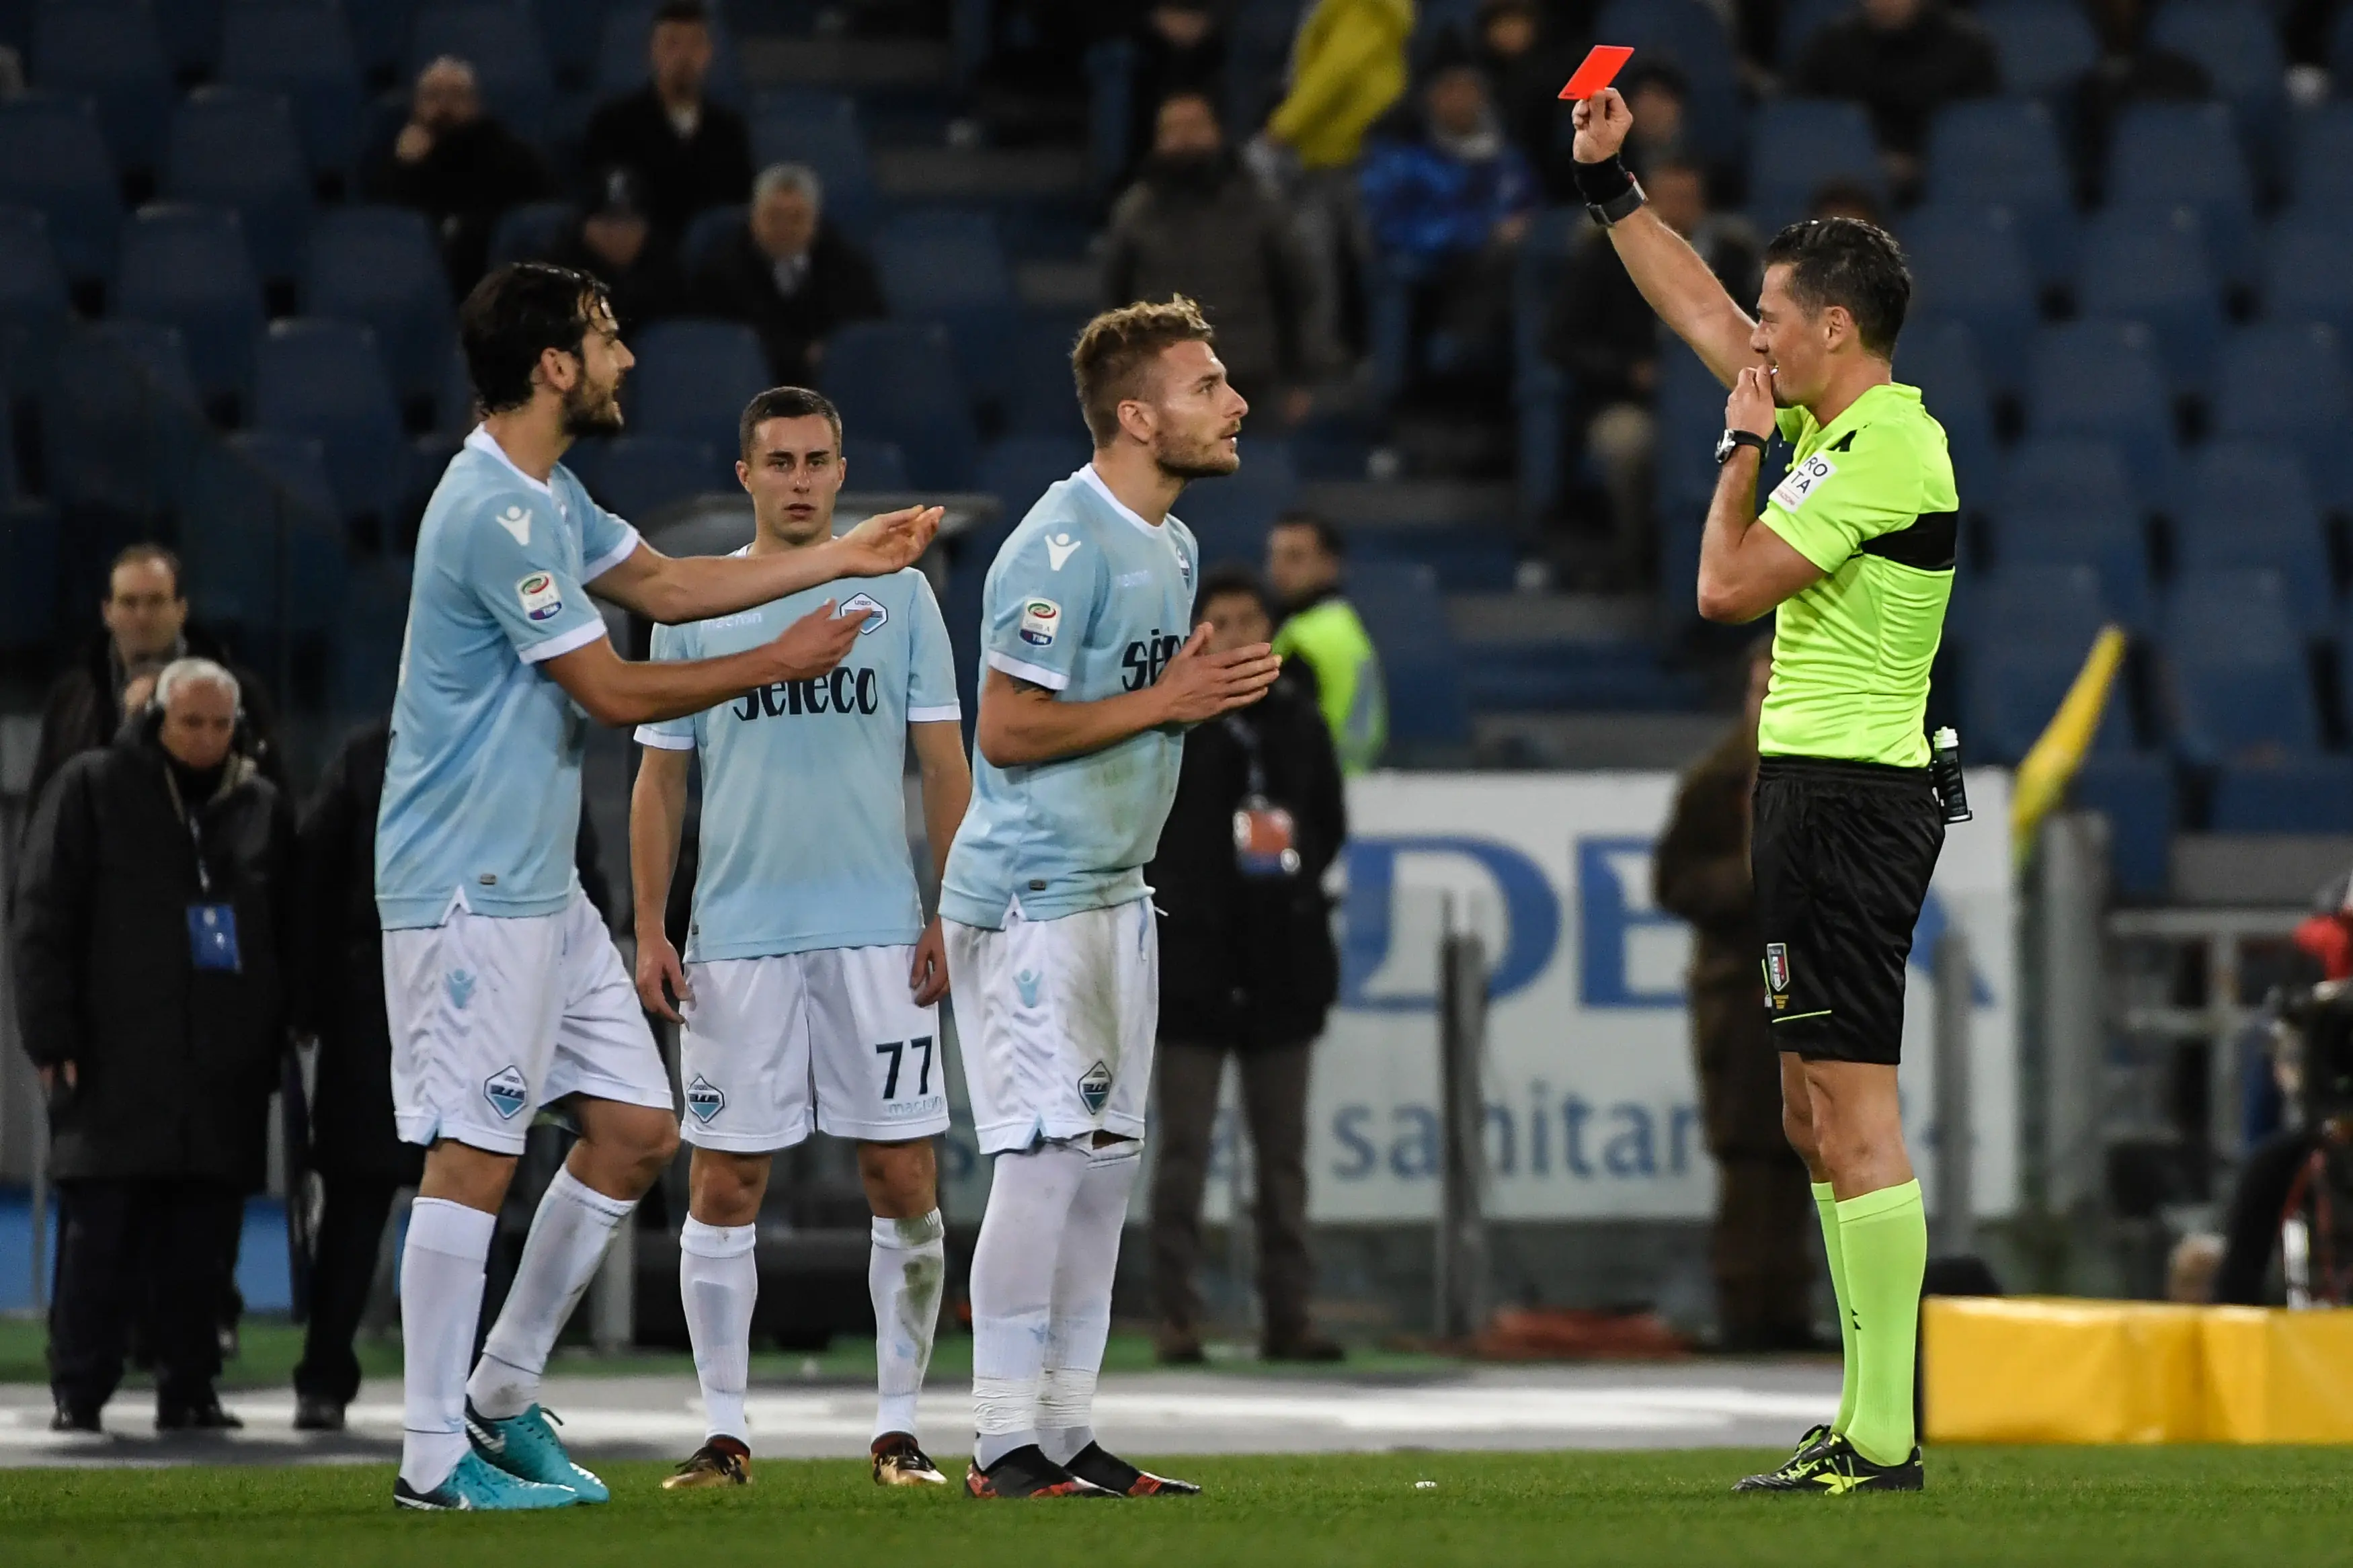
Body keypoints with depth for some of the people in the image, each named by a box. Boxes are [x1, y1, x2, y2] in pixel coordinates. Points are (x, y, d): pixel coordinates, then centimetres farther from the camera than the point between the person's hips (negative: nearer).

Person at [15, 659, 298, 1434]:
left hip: (224, 1071, 3)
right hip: (118, 1061, -3)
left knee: (203, 1240, 2)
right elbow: (43, 918, 0)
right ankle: (79, 1392, -2)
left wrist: (276, 1042, 11)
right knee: (102, 1233, -5)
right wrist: (53, 1035, -7)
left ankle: (189, 1390, 8)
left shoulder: (261, 806, 14)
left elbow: (287, 935, 19)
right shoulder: (93, 789, 4)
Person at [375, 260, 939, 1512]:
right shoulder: (495, 513, -19)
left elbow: (665, 586, 24)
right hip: (468, 886, -10)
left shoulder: (548, 495, 13)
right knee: (474, 1159, -8)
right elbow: (613, 693, -15)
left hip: (539, 883, 10)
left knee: (636, 1129, 10)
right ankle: (434, 1457, -3)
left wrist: (843, 558, 20)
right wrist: (780, 663, -5)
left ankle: (501, 1397, 19)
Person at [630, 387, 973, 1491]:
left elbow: (945, 766, 8)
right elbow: (658, 780, 10)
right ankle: (725, 1431, 6)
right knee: (724, 1183, -1)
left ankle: (899, 1427, 7)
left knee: (903, 1180, -2)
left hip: (879, 935, 0)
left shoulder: (898, 593, 7)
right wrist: (649, 932, 2)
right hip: (736, 935, 0)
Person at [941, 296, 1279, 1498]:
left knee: (1106, 1161, 9)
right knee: (1046, 1157, -11)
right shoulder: (1062, 548, -17)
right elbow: (1008, 729, -20)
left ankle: (1067, 1433, 14)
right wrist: (1166, 703, -16)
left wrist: (1214, 689, 4)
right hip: (1033, 897, -10)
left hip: (1114, 892, 10)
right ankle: (1006, 1445, -8)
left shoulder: (1169, 546, 14)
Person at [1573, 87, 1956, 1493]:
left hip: (1849, 796, -10)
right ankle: (1869, 1417, 16)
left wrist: (1743, 442, -4)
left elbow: (1725, 587, -16)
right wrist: (1611, 183, 26)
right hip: (1819, 787, 10)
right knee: (1816, 1111, 13)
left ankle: (1884, 1442, -15)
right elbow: (1700, 309, 26)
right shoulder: (1839, 424, 13)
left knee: (1855, 1110, -12)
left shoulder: (1887, 451, -16)